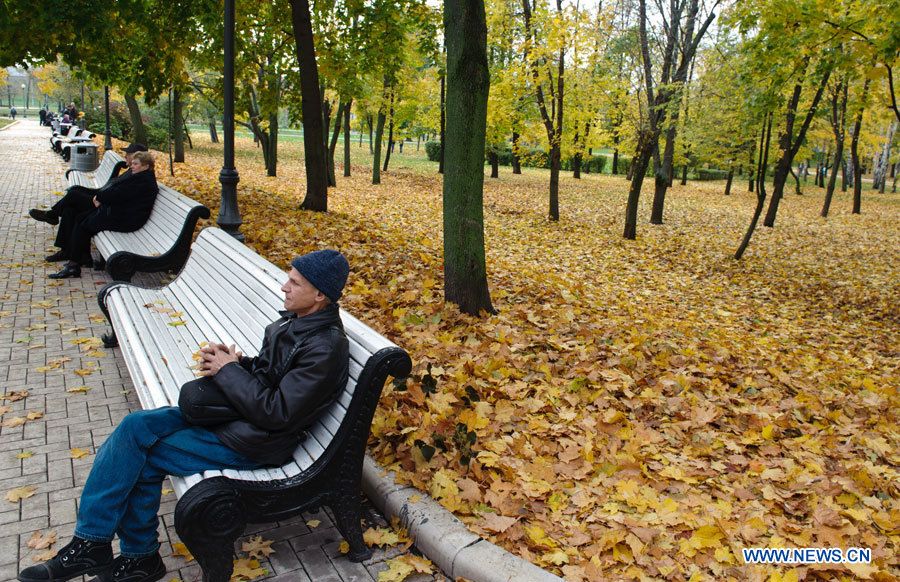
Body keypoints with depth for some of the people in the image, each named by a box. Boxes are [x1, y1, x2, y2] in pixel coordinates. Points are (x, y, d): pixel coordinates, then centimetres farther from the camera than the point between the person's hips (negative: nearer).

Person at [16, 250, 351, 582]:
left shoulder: (325, 349, -23)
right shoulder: (295, 320, 6)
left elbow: (277, 413, -25)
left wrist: (228, 370, -16)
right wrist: (235, 362, -4)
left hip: (252, 442, -9)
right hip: (229, 410, 9)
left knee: (144, 458, -7)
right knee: (134, 427, -3)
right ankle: (91, 544, 6)